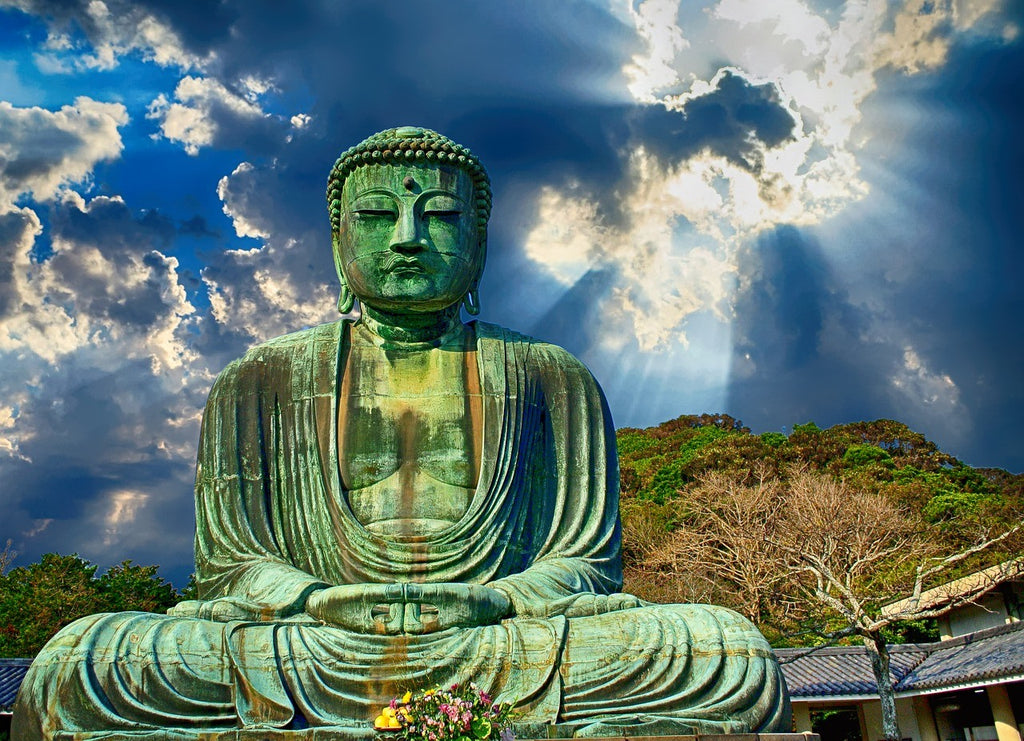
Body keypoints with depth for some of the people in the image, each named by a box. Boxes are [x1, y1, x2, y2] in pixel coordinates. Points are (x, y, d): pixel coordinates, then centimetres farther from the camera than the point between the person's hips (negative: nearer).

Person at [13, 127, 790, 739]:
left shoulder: (554, 382, 12)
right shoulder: (259, 385, 13)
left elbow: (586, 560, 8)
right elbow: (227, 564, 9)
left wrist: (490, 603, -15)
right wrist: (319, 604, -14)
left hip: (506, 644, 1)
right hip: (309, 645, 0)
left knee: (733, 655, -27)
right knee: (75, 665, -26)